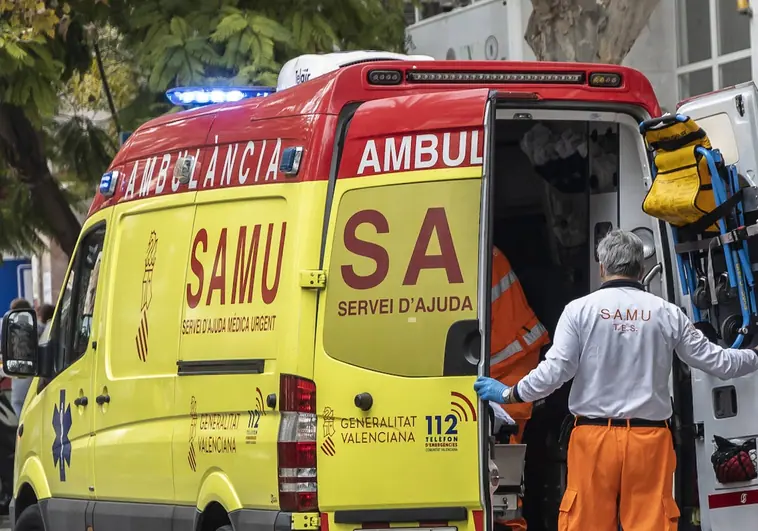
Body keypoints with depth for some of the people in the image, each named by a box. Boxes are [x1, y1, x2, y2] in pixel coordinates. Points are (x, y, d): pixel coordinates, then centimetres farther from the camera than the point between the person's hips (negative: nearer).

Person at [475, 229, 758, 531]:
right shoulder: (666, 314, 3)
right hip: (649, 439, 1)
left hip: (595, 437, -1)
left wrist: (509, 394, 9)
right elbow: (715, 361, 10)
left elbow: (554, 371, -6)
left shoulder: (580, 310, -2)